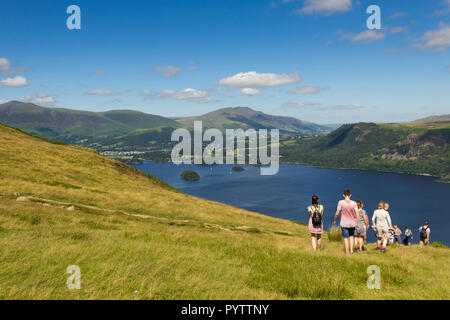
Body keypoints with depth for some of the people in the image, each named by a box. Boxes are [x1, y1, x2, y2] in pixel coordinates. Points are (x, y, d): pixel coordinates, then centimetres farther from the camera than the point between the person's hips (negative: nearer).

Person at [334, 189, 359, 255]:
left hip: (344, 223, -2)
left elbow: (337, 213, -8)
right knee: (351, 236, 22)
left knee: (346, 238, 7)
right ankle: (351, 250, 18)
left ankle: (347, 252, 12)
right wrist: (358, 223, -1)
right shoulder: (354, 203, -7)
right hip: (352, 223, 2)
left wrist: (335, 221, 8)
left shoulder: (341, 203, -11)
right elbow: (357, 214, -9)